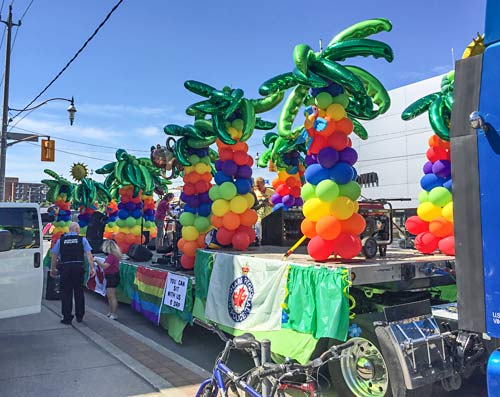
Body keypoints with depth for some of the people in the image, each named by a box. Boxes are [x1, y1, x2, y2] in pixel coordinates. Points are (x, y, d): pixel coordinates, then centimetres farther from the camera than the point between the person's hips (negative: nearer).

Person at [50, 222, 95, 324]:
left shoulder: (61, 240, 8)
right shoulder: (82, 239, 4)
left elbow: (54, 256, 8)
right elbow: (89, 254, -4)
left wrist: (53, 269, 18)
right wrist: (92, 268, -4)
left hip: (65, 268, 0)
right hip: (78, 267, 0)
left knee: (66, 293, 6)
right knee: (79, 292, 12)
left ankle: (67, 317, 6)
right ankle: (79, 316, 22)